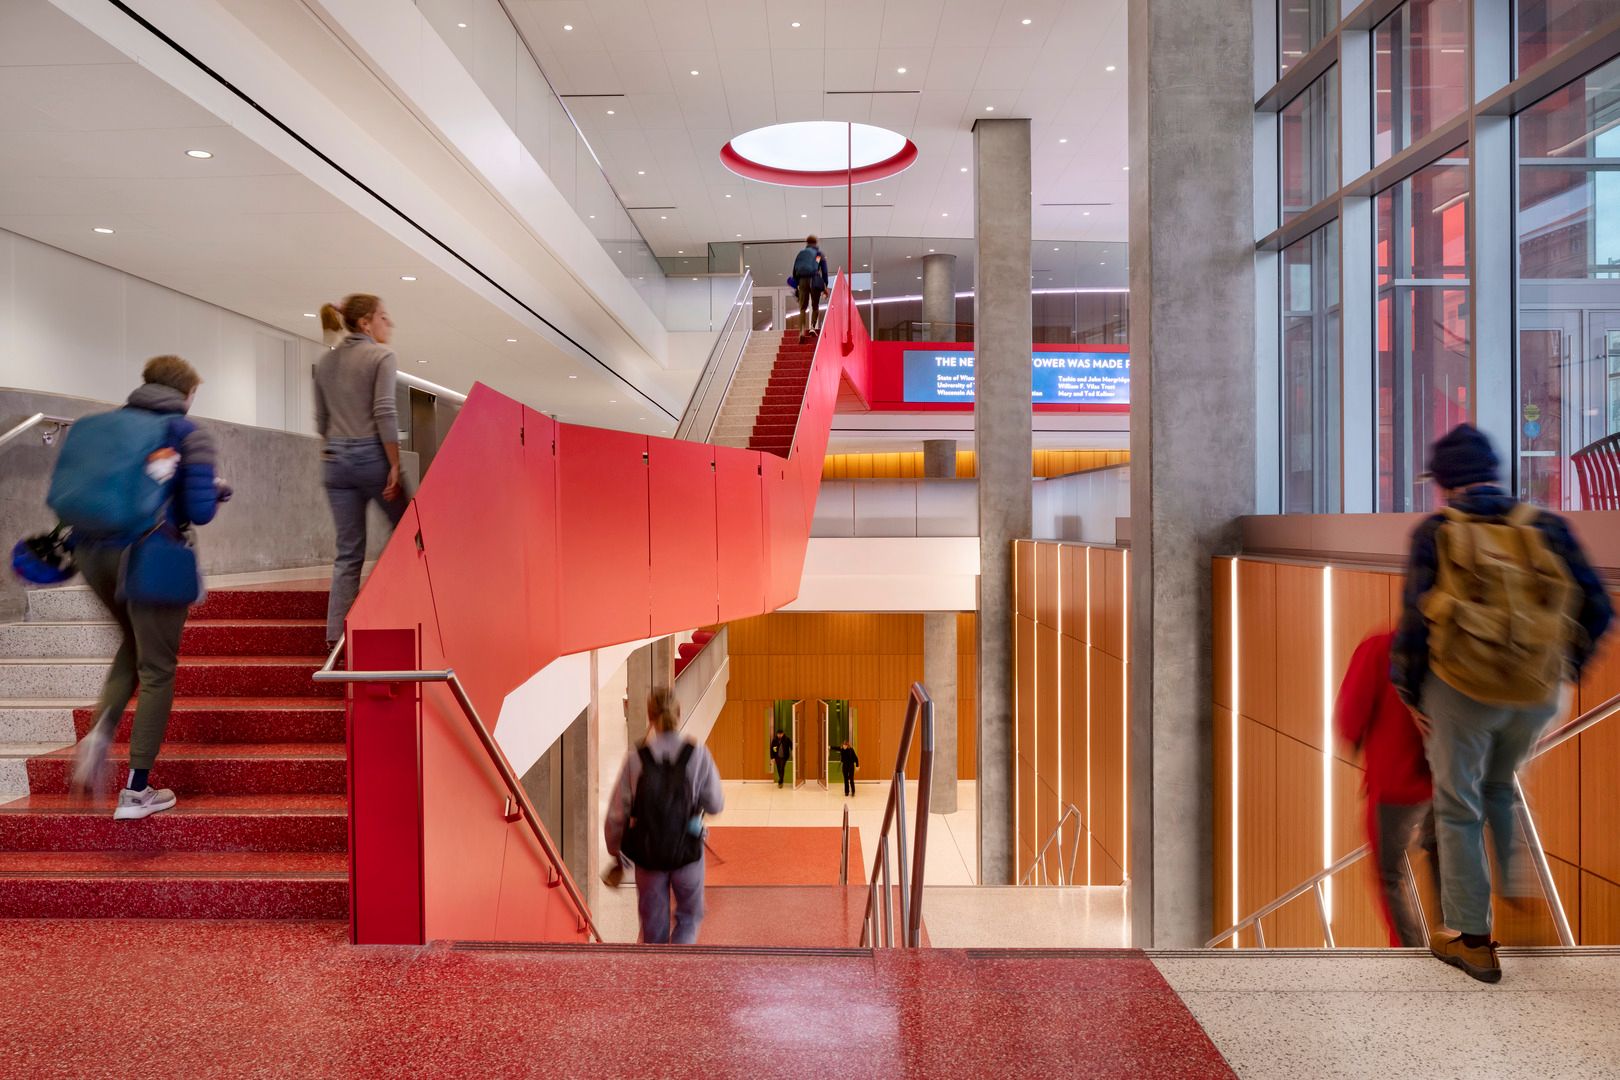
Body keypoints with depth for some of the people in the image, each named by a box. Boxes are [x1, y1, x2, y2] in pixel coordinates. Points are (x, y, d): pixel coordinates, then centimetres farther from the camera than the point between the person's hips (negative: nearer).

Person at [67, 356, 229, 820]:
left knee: (134, 643, 30)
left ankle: (100, 732, 7)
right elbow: (199, 512, -11)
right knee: (156, 669, 7)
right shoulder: (189, 435, -4)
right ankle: (136, 791, 12)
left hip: (92, 553, 6)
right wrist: (217, 491, 10)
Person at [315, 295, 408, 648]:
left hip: (335, 460, 6)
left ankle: (337, 633, 3)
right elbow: (384, 413, -15)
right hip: (372, 456, -6)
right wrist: (395, 465, -14)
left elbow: (321, 422, 15)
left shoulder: (325, 363, 15)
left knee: (348, 552, 7)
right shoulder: (381, 356, -5)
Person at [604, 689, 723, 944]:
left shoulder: (636, 758, -9)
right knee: (689, 914, 20)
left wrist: (614, 848, 10)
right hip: (687, 851, -1)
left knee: (653, 923, 18)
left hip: (647, 853, 1)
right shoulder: (698, 756, -10)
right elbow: (715, 805, -5)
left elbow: (617, 812, -5)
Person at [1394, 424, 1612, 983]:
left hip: (1461, 690, -4)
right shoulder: (1547, 527, -1)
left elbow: (1415, 621, -11)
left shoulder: (1436, 532, -9)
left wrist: (1410, 693, 0)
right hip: (1536, 695, 4)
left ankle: (1471, 938, 14)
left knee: (1459, 808, 9)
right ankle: (1517, 890, 27)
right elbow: (1596, 610, 0)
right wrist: (1566, 668, 15)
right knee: (1500, 788, 29)